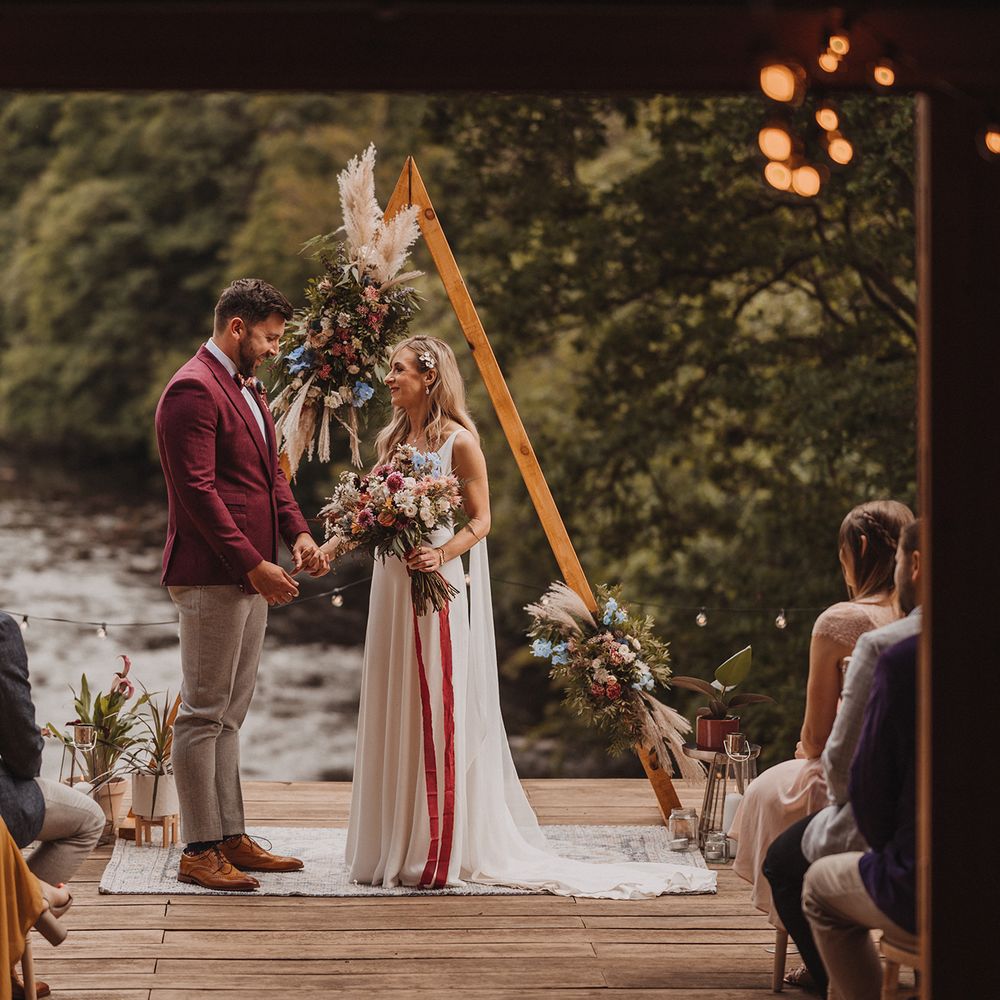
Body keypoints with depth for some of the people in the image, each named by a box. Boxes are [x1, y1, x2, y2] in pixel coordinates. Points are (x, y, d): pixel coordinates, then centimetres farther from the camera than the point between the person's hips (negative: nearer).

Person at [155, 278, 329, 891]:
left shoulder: (248, 389, 18)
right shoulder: (194, 390, -14)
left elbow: (270, 472, 21)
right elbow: (198, 490, -20)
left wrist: (297, 532, 3)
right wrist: (253, 564, -21)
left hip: (250, 576, 10)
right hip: (211, 576, -10)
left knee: (229, 715, 14)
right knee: (204, 713, -5)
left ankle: (231, 837, 20)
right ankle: (199, 851, 0)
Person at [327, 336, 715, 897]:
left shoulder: (458, 441, -7)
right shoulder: (392, 440, 13)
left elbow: (480, 521, -7)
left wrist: (441, 554, -23)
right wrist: (333, 546, 1)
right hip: (392, 586, 7)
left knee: (438, 713, -5)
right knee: (394, 713, 9)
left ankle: (440, 851, 0)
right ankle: (396, 844, 17)